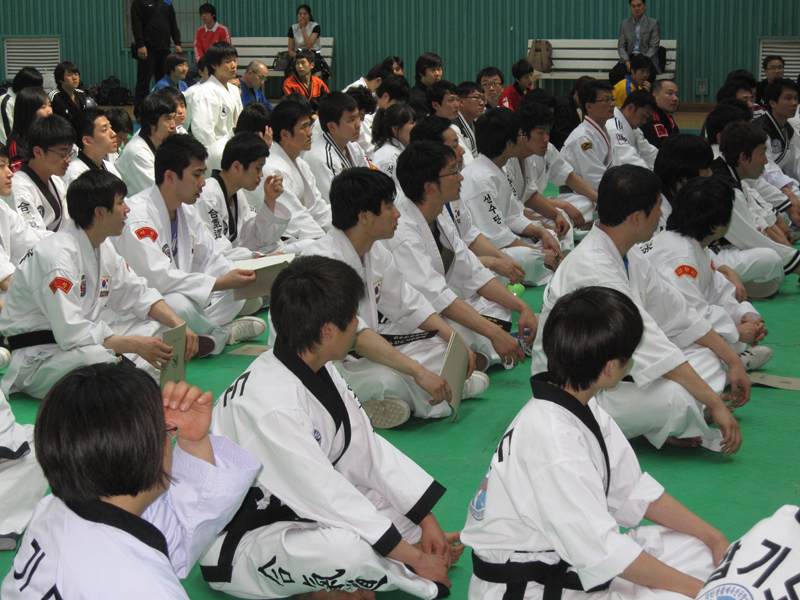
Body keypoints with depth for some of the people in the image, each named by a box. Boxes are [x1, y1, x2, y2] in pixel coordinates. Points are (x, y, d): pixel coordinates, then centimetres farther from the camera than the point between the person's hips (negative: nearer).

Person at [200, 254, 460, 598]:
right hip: (235, 547, -10)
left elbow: (366, 449, 3)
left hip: (295, 513, 10)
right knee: (347, 549, -37)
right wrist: (413, 557, -24)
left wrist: (428, 521, -2)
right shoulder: (270, 402, -31)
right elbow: (323, 492, -30)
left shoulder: (318, 370, 0)